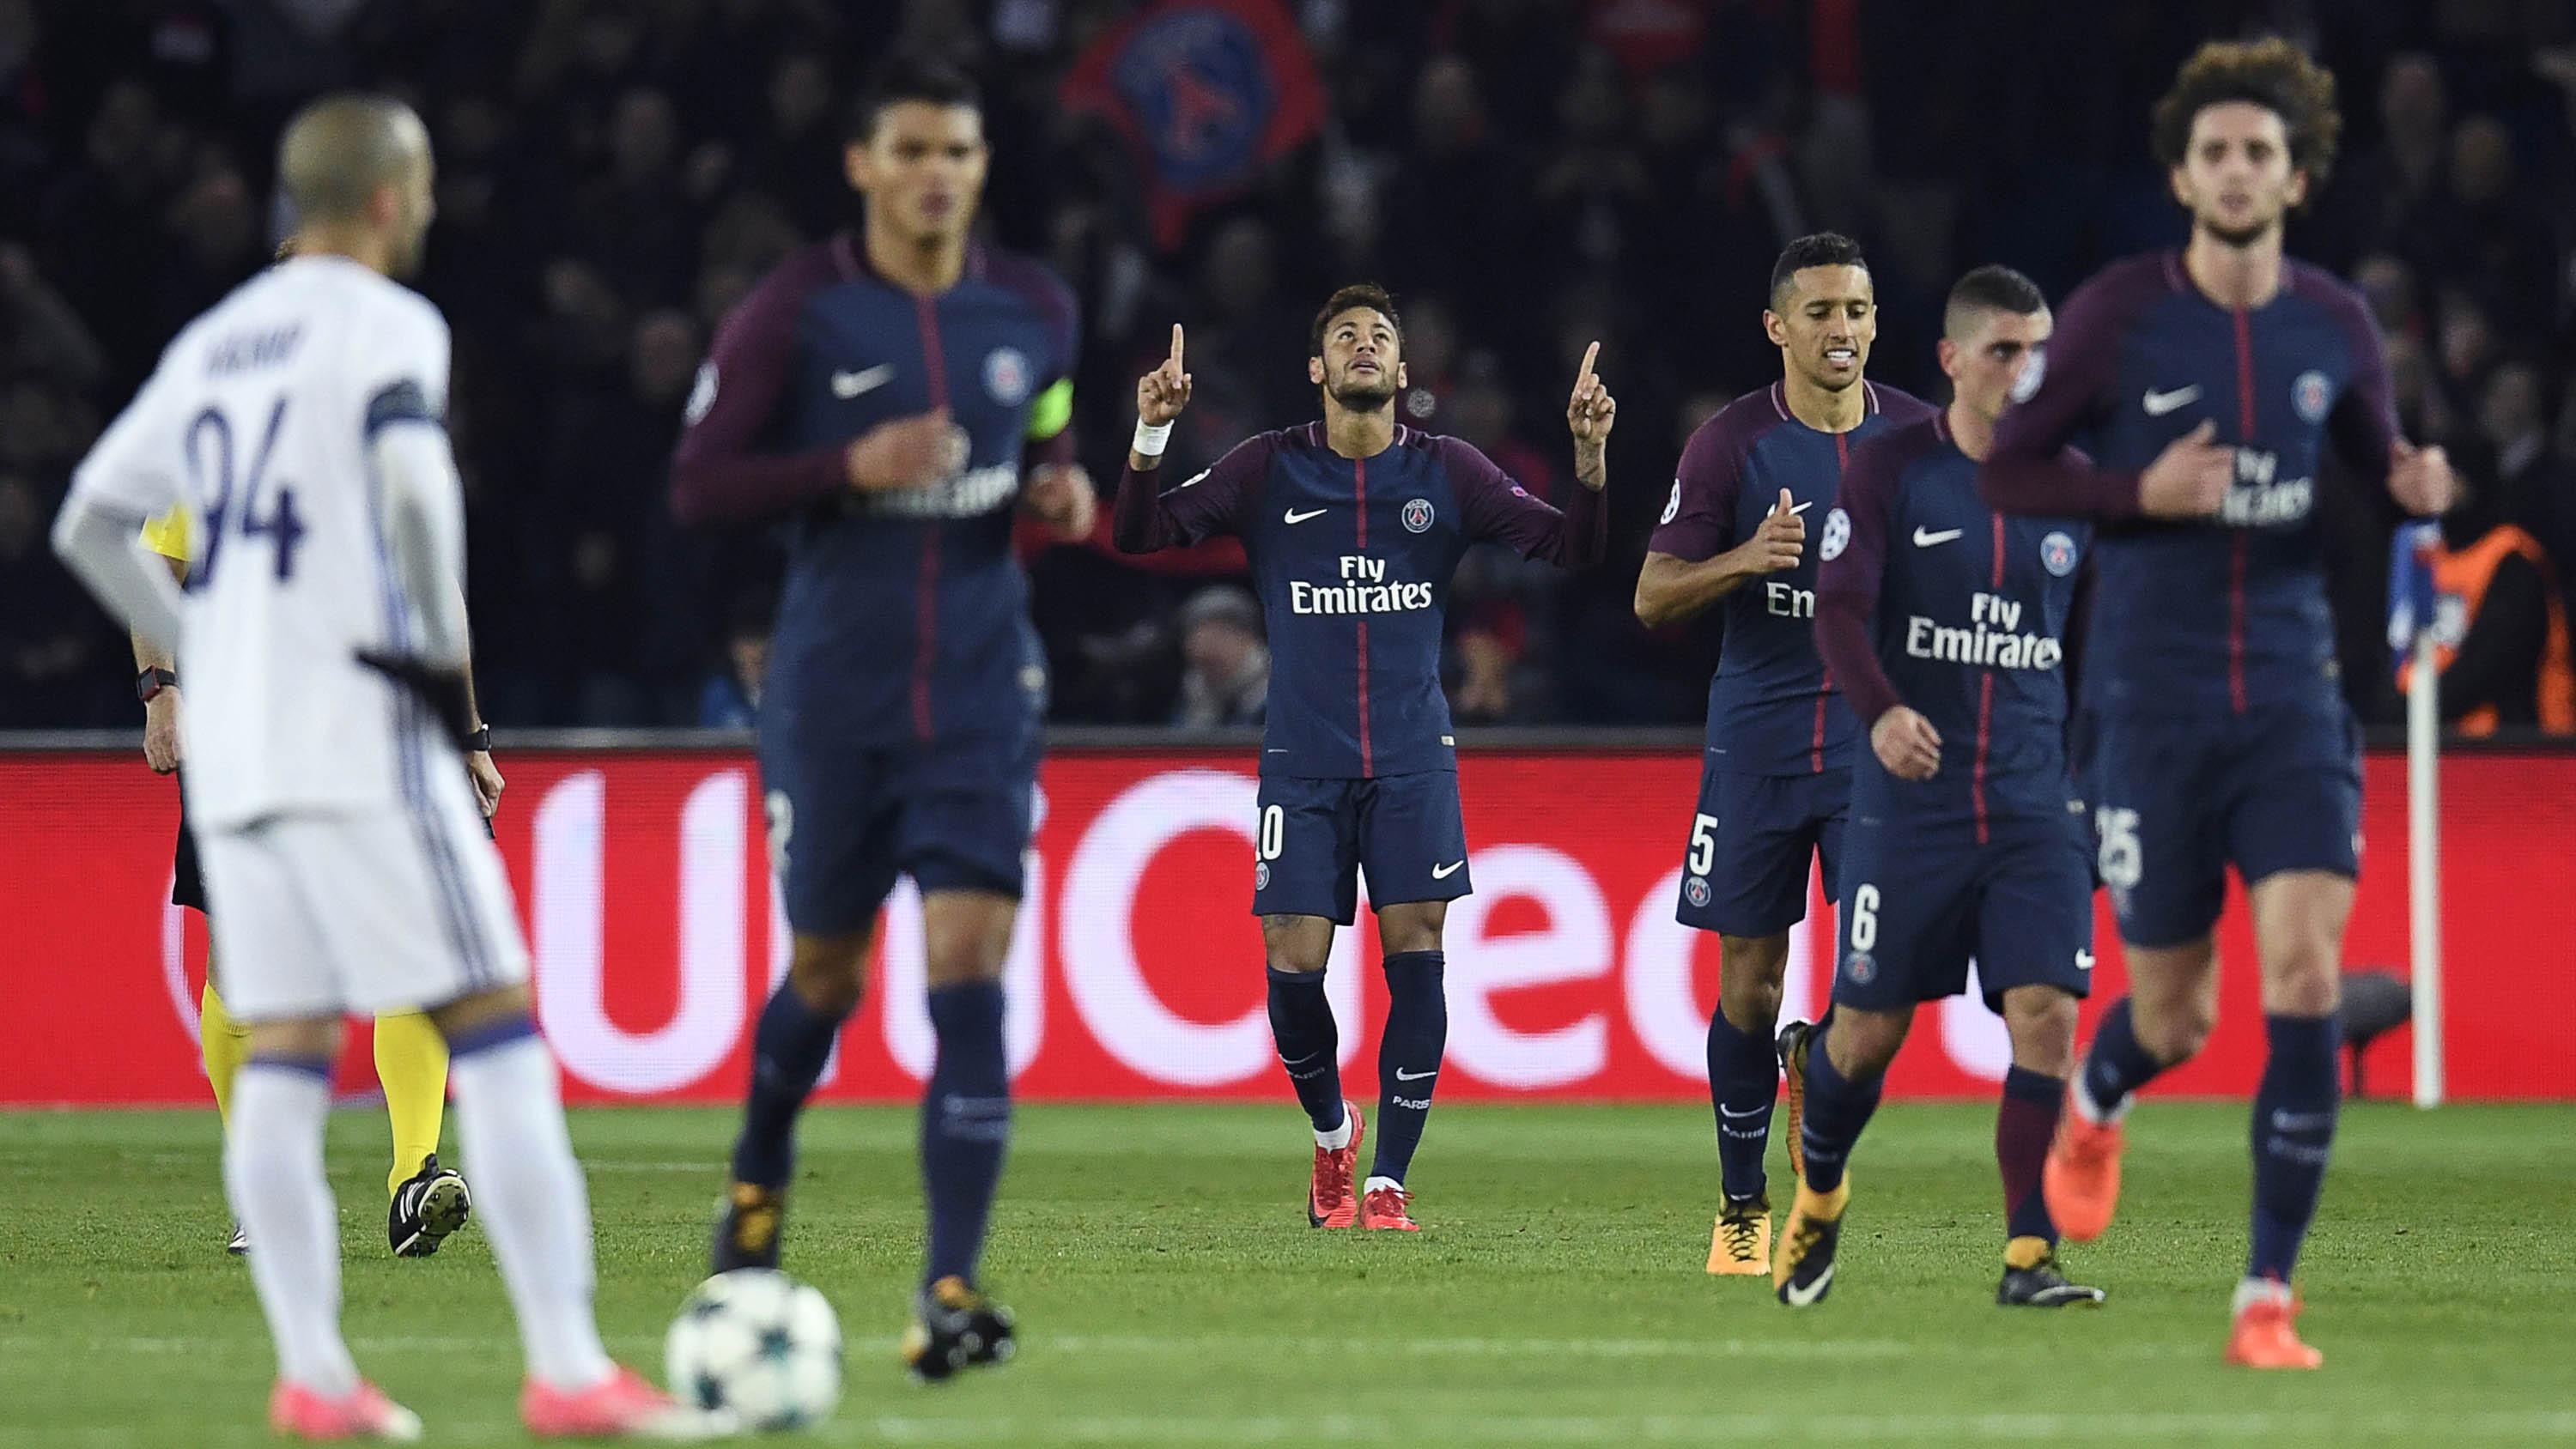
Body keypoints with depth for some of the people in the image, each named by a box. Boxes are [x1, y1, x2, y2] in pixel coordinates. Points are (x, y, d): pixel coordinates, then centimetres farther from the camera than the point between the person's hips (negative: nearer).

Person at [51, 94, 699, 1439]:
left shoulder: (209, 345, 17)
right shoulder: (389, 325, -5)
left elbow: (89, 526, 20)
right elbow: (412, 484, -23)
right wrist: (448, 652, -12)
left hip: (231, 752, 7)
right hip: (359, 736, -7)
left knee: (283, 1059, 7)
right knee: (496, 1031, -6)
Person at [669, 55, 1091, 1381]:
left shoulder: (1034, 312, 5)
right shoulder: (796, 313, -6)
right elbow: (697, 485, -8)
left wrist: (1065, 497, -1)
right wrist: (853, 467, -21)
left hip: (983, 690, 1)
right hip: (834, 690, -1)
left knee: (970, 966, -13)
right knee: (827, 971, 10)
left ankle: (948, 1293, -17)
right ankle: (761, 1168, 43)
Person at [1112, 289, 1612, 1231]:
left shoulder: (1446, 472, 5)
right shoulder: (1269, 470, 3)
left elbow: (1572, 546, 4)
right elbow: (1140, 535, -1)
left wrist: (1591, 456, -13)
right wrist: (1150, 434, -17)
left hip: (1413, 757, 0)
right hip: (1303, 762, 0)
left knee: (1415, 951, -10)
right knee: (1293, 965, -7)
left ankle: (1386, 1186, -3)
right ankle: (1332, 1133, 22)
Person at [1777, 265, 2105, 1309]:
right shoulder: (1891, 469, -3)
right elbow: (1839, 607, -13)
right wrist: (1882, 711, -31)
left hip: (2035, 801, 2)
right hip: (1908, 796, -2)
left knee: (2046, 1010, -13)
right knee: (1870, 1026, 4)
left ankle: (2029, 1257, -10)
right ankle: (1817, 1191, 34)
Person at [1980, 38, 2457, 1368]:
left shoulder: (2336, 328, 4)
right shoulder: (2117, 315, -5)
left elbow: (2371, 463, 20)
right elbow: (2005, 471, 0)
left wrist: (2413, 485, -4)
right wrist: (2141, 491, -16)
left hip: (2293, 695, 2)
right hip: (2154, 698, -2)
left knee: (2307, 976, -15)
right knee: (2175, 1015, 5)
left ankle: (2267, 1298, -9)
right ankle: (2094, 1105, 45)